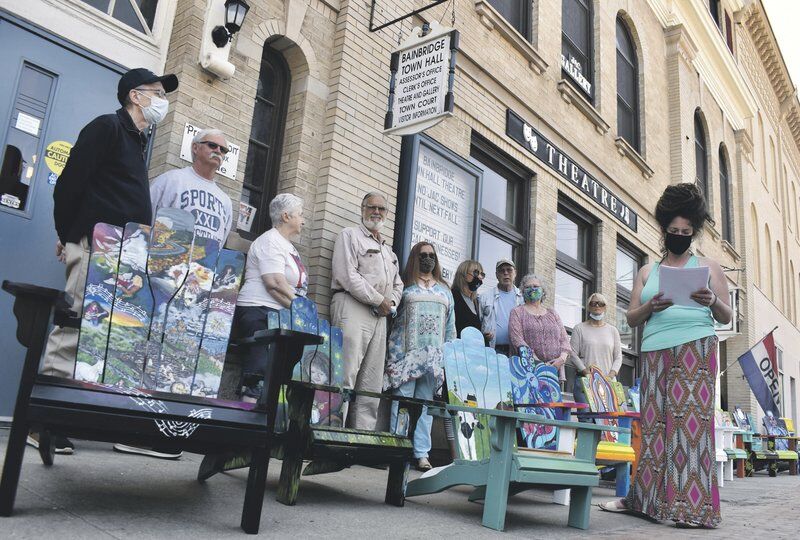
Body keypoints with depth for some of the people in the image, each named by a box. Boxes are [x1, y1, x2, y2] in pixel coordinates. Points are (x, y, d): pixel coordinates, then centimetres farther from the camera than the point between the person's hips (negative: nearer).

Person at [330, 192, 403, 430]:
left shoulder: (388, 250, 29)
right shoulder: (350, 235, 5)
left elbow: (398, 284, 29)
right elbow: (347, 275, -9)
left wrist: (391, 303, 6)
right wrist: (379, 300, -8)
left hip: (380, 315, 8)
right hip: (353, 306, -7)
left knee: (372, 383, 3)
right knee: (345, 375, -16)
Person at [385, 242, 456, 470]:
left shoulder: (444, 290, 19)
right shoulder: (405, 285, 6)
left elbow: (451, 325, 16)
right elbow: (392, 316, 1)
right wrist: (394, 355, -7)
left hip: (434, 356, 3)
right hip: (407, 352, -3)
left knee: (426, 402, 2)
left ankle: (421, 453, 5)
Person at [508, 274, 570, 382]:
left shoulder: (552, 313, 22)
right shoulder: (517, 312, 8)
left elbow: (564, 339, 15)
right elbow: (517, 340, -5)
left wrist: (562, 358, -6)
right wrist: (538, 363, -16)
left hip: (555, 369, 4)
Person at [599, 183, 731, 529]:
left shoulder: (708, 266, 13)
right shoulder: (647, 272, 18)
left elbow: (726, 318, 9)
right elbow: (631, 319, 12)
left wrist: (713, 302, -12)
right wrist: (650, 307, -9)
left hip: (695, 349, -2)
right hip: (655, 353, 3)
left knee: (691, 419, -9)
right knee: (654, 423, 1)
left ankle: (694, 506, -7)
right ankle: (644, 497, 6)